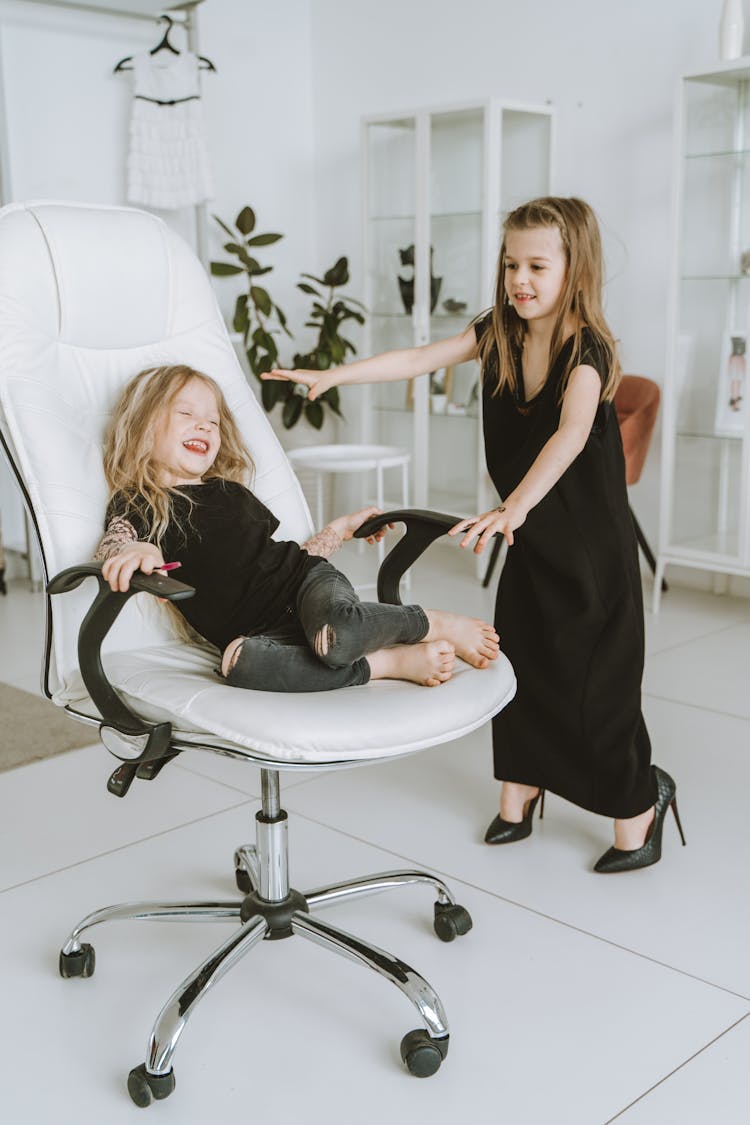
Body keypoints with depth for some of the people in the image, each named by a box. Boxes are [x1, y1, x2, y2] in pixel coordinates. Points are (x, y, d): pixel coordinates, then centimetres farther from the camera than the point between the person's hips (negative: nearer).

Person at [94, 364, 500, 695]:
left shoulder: (231, 492, 21)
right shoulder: (134, 506, 9)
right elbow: (111, 549, -11)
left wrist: (343, 527, 29)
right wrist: (140, 551, -34)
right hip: (259, 631, -2)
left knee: (337, 634, -37)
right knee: (238, 662, -40)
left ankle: (437, 623, -12)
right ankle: (388, 663, -30)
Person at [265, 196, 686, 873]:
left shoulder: (587, 349, -22)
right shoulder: (498, 334, -2)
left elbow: (570, 435, -38)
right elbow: (416, 360, 0)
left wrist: (514, 507, -52)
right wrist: (333, 376, -10)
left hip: (591, 541, -6)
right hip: (528, 533, 6)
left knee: (593, 678, 0)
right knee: (519, 659, 12)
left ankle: (640, 800, 21)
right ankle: (521, 787, 32)